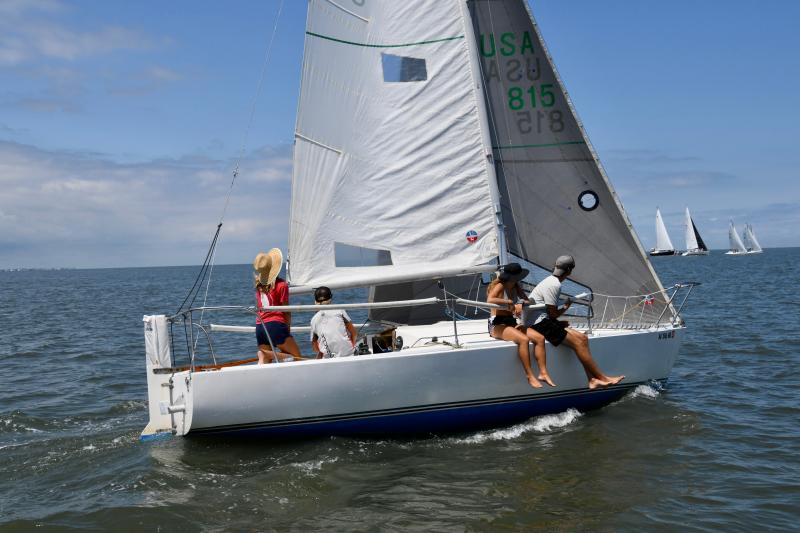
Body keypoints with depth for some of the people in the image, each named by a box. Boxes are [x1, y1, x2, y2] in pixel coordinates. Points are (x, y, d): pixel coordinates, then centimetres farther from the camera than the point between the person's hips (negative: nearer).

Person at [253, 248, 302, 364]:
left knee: (264, 362, 8)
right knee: (297, 357, -1)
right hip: (275, 325, -6)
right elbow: (286, 310, 0)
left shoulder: (259, 284, 9)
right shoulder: (281, 284, -5)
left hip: (259, 327, 6)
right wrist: (288, 329, 9)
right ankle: (268, 354, -19)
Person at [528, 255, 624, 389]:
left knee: (582, 337, -2)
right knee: (578, 341, -16)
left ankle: (592, 379, -9)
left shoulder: (552, 281, 16)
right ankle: (602, 378, -10)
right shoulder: (554, 285, -16)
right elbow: (553, 314, -15)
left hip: (546, 322, 10)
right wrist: (566, 306, 3)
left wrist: (560, 323, 3)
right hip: (540, 324, -10)